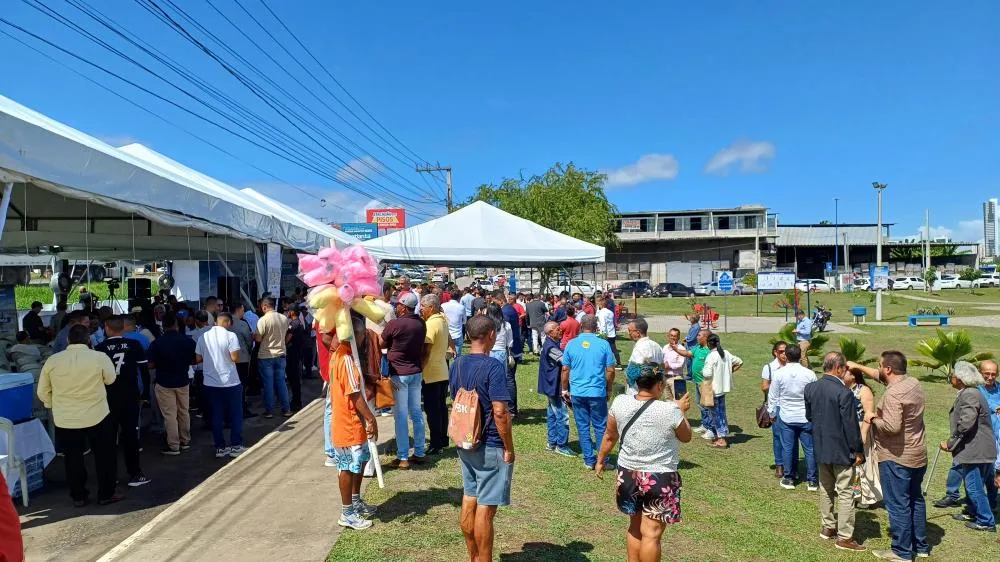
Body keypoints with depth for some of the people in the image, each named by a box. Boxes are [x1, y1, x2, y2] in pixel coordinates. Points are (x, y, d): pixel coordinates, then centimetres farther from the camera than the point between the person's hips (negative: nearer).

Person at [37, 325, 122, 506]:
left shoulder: (52, 360, -6)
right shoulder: (100, 357, -14)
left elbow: (43, 392, 3)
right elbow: (110, 379, 3)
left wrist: (54, 405, 20)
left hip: (65, 419, 2)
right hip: (97, 416, -2)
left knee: (73, 458, 14)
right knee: (104, 456, 12)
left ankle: (78, 496, 23)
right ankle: (106, 494, 17)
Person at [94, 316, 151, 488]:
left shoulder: (99, 348, -8)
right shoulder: (134, 345, -6)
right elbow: (144, 370, -3)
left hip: (108, 397, 0)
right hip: (130, 396, 0)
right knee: (130, 434, 7)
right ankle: (135, 474, 8)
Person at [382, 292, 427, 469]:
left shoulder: (394, 324, -15)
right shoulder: (421, 324, 1)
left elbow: (381, 345, -3)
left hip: (399, 374, -6)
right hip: (416, 373, 6)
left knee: (401, 416, 0)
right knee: (416, 413, 12)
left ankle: (403, 457, 4)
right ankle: (419, 453, 19)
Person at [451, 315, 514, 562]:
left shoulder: (456, 365, 3)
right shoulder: (493, 366, -20)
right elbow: (500, 412, -23)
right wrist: (509, 448, -13)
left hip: (465, 444, 7)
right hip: (490, 447, -7)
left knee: (469, 500, 16)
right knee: (485, 508, 3)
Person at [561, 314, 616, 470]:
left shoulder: (571, 344, -1)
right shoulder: (603, 344, -5)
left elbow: (565, 369, 2)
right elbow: (610, 370, -3)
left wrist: (565, 389, 13)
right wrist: (608, 389, 10)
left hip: (577, 393, 1)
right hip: (598, 392, -1)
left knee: (583, 427, 11)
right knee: (600, 427, 10)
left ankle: (589, 460, 16)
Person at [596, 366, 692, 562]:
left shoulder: (619, 403, -8)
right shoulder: (670, 410, -19)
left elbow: (609, 436, 5)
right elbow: (686, 437, -1)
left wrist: (600, 460, 19)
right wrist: (681, 411, 13)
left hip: (628, 473, 4)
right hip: (659, 478, -4)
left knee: (635, 527, 21)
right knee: (651, 533, 6)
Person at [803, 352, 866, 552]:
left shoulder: (810, 388, -1)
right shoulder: (844, 392, -21)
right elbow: (851, 425, -17)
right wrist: (858, 451, -7)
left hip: (821, 448, 6)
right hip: (842, 449, -6)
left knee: (825, 489, 19)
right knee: (845, 494, 3)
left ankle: (827, 527, 30)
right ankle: (844, 537, 9)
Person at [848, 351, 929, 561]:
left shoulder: (893, 394, -25)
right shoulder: (914, 383, 3)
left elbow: (891, 427, -32)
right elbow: (880, 376, 19)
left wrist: (873, 419, -15)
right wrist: (858, 366, 21)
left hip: (896, 458, -9)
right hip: (917, 455, 9)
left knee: (898, 505, 2)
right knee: (916, 500, 20)